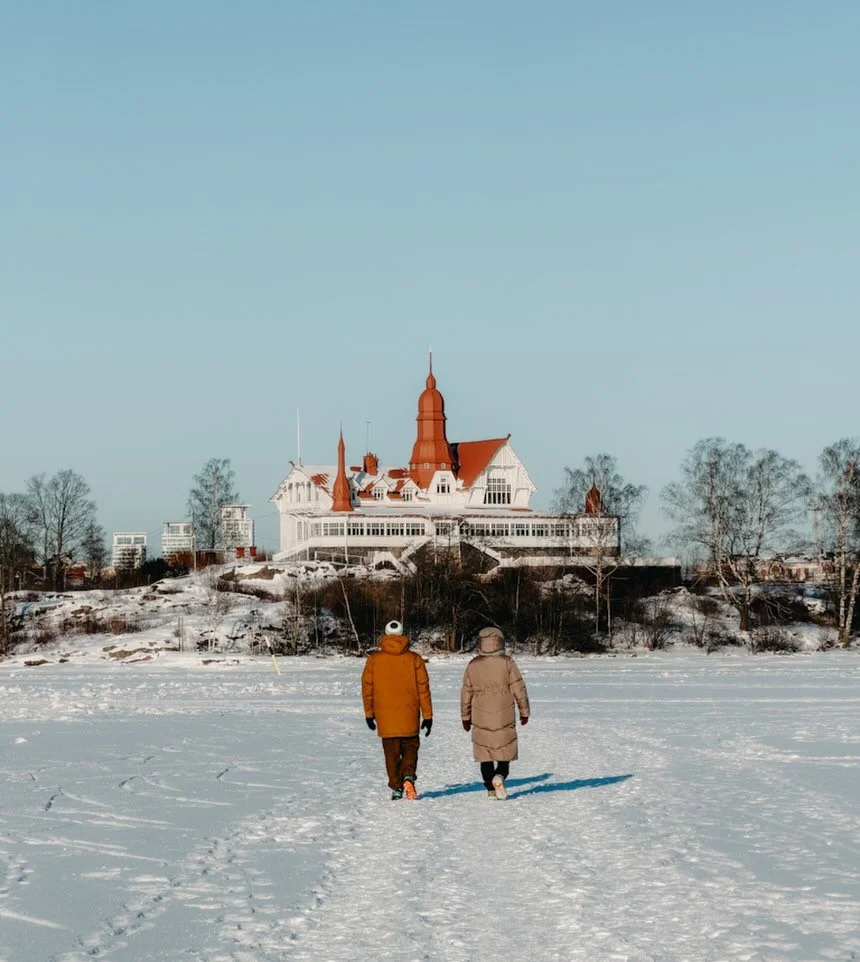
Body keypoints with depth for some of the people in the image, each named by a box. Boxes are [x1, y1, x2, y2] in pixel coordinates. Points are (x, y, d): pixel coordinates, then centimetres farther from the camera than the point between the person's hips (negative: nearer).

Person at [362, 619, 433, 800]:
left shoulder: (374, 659, -1)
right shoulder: (414, 659, -2)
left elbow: (367, 688, 2)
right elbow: (423, 688, -1)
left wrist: (369, 714, 12)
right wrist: (427, 715, 5)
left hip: (385, 716, 0)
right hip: (409, 717, 0)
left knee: (391, 752, 10)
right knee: (410, 748, 13)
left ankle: (396, 787, 6)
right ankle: (408, 776, -11)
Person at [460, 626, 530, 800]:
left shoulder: (473, 665, 2)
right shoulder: (507, 663, -5)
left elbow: (466, 693, 7)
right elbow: (519, 689, -5)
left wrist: (465, 717, 17)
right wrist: (524, 712, 6)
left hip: (480, 720, 2)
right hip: (505, 719, -1)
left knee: (485, 754, 9)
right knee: (505, 750, 9)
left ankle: (491, 789, 1)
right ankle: (499, 776, -17)